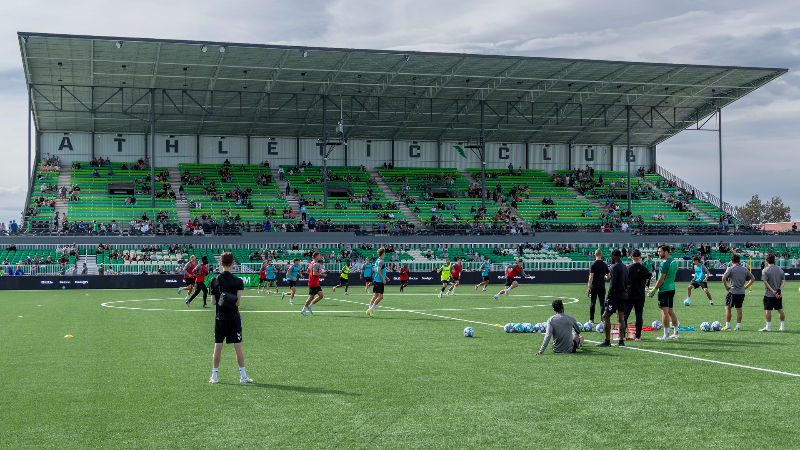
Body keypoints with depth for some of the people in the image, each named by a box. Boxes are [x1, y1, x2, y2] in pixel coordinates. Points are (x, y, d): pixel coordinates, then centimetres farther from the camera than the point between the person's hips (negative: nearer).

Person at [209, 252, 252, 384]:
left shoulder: (214, 281, -3)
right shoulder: (238, 281, -7)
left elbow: (213, 302, -2)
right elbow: (238, 302, -9)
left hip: (220, 318, 1)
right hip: (234, 318, -1)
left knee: (217, 347, 6)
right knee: (238, 346, 3)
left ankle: (214, 376, 10)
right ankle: (243, 376, 6)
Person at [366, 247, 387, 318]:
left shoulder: (377, 260, 15)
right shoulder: (381, 261, -14)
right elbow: (378, 271, -22)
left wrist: (385, 277, 27)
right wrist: (383, 279, -17)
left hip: (376, 280, 10)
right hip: (380, 281, -10)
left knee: (375, 296, 10)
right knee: (380, 296, -9)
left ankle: (370, 310, 8)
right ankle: (371, 310, -12)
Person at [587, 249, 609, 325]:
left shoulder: (593, 265, -8)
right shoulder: (605, 265, 3)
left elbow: (591, 277, -13)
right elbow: (608, 276, 12)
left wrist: (589, 287, -12)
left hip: (594, 287, -2)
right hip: (602, 287, 2)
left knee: (592, 303, 9)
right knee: (602, 303, 3)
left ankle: (591, 319, 14)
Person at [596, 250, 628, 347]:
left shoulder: (615, 267, -12)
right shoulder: (625, 267, 16)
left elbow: (613, 284, -17)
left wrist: (609, 296, -12)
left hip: (616, 295, -9)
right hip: (624, 295, 9)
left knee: (605, 317, -5)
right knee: (621, 319, 9)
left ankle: (607, 341, -8)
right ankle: (621, 341, 8)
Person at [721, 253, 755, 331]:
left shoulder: (730, 269, -5)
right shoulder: (745, 270, 9)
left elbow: (723, 278, -19)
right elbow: (753, 279, 14)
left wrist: (726, 286, -7)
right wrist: (746, 287, 14)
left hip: (733, 291, -4)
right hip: (742, 292, 4)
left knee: (728, 308, 4)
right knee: (739, 309, 12)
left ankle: (727, 326, 1)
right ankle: (738, 326, 12)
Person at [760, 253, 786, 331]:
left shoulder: (765, 270, -6)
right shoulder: (780, 269, 8)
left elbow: (765, 282, -15)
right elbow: (784, 281, 1)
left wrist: (772, 291, -14)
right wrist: (779, 290, -9)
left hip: (769, 294, -5)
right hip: (779, 295, 5)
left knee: (768, 310, -2)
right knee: (780, 310, 11)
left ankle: (768, 327, -5)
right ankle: (782, 326, 16)